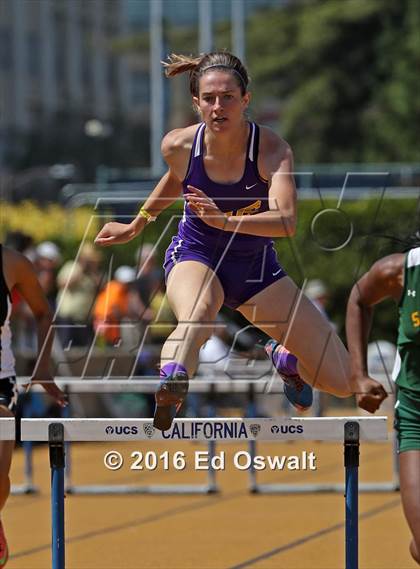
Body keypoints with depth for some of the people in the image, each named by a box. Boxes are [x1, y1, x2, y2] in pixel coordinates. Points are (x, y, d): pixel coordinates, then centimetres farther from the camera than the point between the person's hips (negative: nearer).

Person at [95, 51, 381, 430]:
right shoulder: (179, 146, -15)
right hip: (195, 256, -1)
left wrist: (226, 220, -54)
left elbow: (287, 221, -39)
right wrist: (136, 227, 22)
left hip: (255, 265, 1)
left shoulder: (273, 150, -23)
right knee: (196, 317, -42)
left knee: (342, 382, 0)